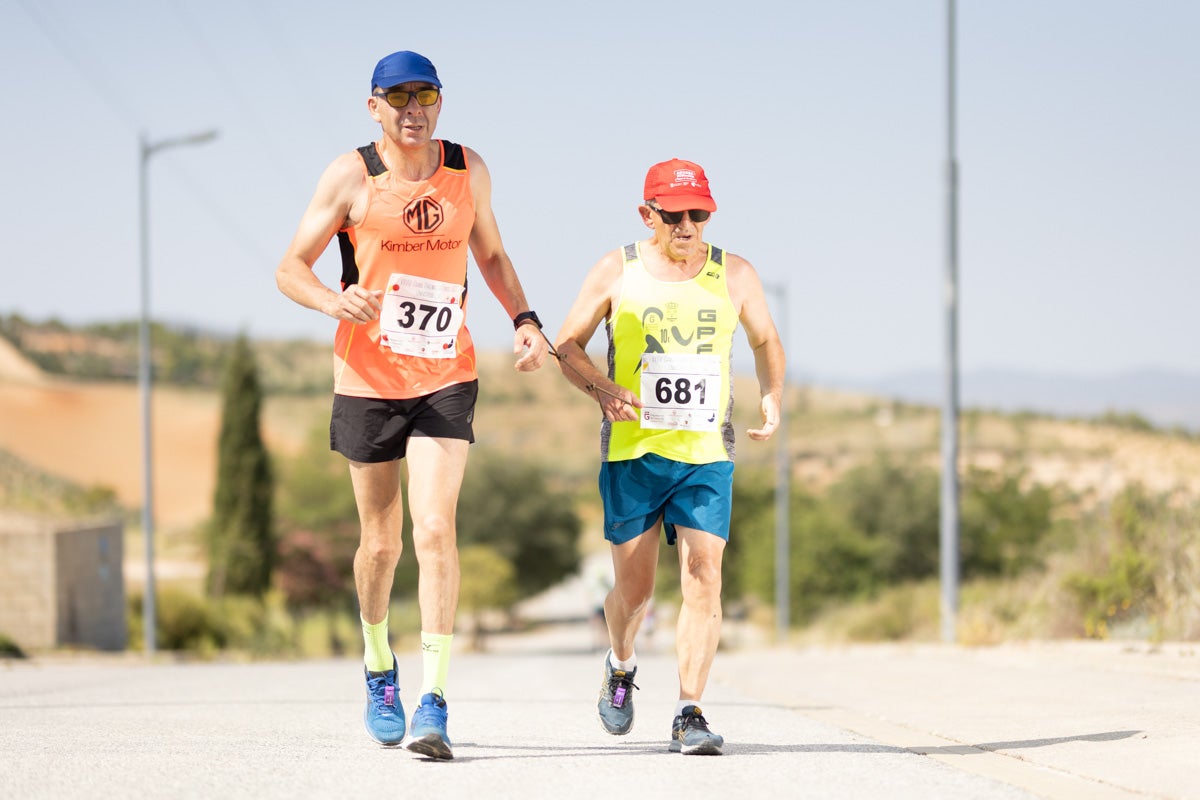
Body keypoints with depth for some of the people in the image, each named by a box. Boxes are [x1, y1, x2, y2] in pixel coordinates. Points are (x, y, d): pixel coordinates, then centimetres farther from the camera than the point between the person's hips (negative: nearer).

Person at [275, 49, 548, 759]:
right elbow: (291, 267, -3)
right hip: (368, 380, 0)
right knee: (381, 542, 10)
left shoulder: (468, 170, 3)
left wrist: (523, 319, 2)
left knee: (435, 531, -15)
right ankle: (380, 672, 37)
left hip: (447, 380, 1)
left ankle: (434, 704, -18)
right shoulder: (351, 176, -5)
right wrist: (333, 301, -25)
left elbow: (492, 255, 19)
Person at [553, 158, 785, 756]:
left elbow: (766, 341, 20)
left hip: (706, 455, 1)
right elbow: (567, 345, 6)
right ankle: (621, 666, 36)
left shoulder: (734, 276, 3)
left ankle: (690, 714, -12)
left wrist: (773, 395, 1)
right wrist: (601, 388, -14)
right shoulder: (616, 273, -1)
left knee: (703, 577, -14)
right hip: (632, 452, -1)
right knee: (633, 589, 3)